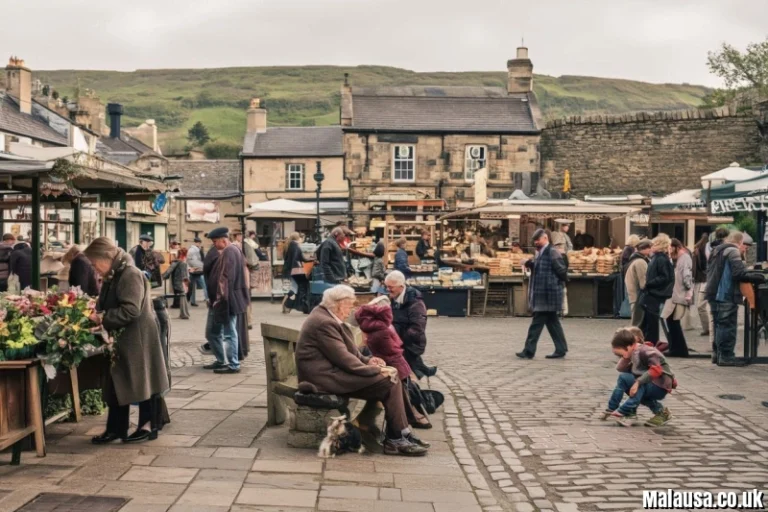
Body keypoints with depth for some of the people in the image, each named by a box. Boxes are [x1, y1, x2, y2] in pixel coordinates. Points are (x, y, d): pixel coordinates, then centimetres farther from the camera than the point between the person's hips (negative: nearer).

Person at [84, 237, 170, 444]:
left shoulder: (130, 275, -19)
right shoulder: (112, 277, 11)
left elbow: (131, 310, -27)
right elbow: (106, 305, 19)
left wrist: (103, 319, -24)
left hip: (138, 339, -10)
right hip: (121, 338, 10)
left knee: (142, 380, 1)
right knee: (117, 383, 13)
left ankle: (149, 426, 11)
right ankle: (116, 428, 21)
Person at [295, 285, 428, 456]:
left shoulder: (325, 316, 14)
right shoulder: (323, 323, -18)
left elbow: (344, 351, 20)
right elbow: (342, 357, -21)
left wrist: (367, 360, 4)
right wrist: (375, 370, -14)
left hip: (333, 370, 11)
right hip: (327, 377, -11)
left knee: (390, 377, 0)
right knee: (390, 383, -15)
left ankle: (394, 438, -2)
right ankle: (399, 438, -4)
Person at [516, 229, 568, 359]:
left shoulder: (552, 253, -15)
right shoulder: (540, 253, 13)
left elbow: (562, 272, -15)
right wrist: (531, 265, 3)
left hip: (547, 295, -10)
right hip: (541, 294, 10)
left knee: (537, 322, -6)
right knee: (552, 322, 13)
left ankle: (529, 351, -3)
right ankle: (561, 349, 20)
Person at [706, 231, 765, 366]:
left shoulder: (717, 251, 20)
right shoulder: (733, 251, -9)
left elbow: (710, 273, 23)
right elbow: (739, 274, -18)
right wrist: (757, 278, -10)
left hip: (714, 294, 9)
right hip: (726, 296, -9)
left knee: (719, 325, 15)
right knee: (727, 326, -6)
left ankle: (717, 353, 18)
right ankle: (726, 356, -5)